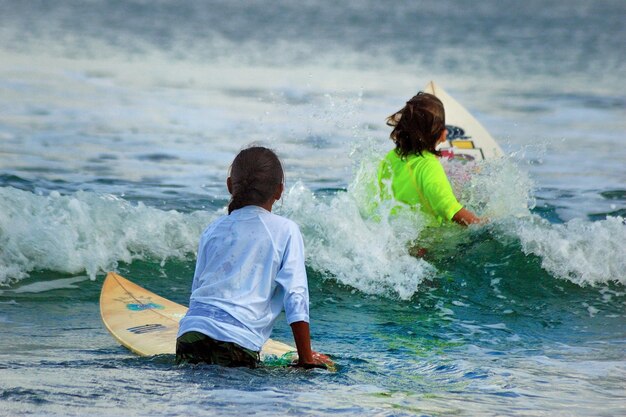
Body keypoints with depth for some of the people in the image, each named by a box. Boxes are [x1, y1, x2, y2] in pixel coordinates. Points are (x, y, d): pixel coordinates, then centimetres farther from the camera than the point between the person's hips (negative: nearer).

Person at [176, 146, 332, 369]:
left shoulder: (213, 229, 20)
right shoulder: (285, 231, 8)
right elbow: (296, 297, 2)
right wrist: (306, 359, 7)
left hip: (190, 334, 4)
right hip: (238, 346, -4)